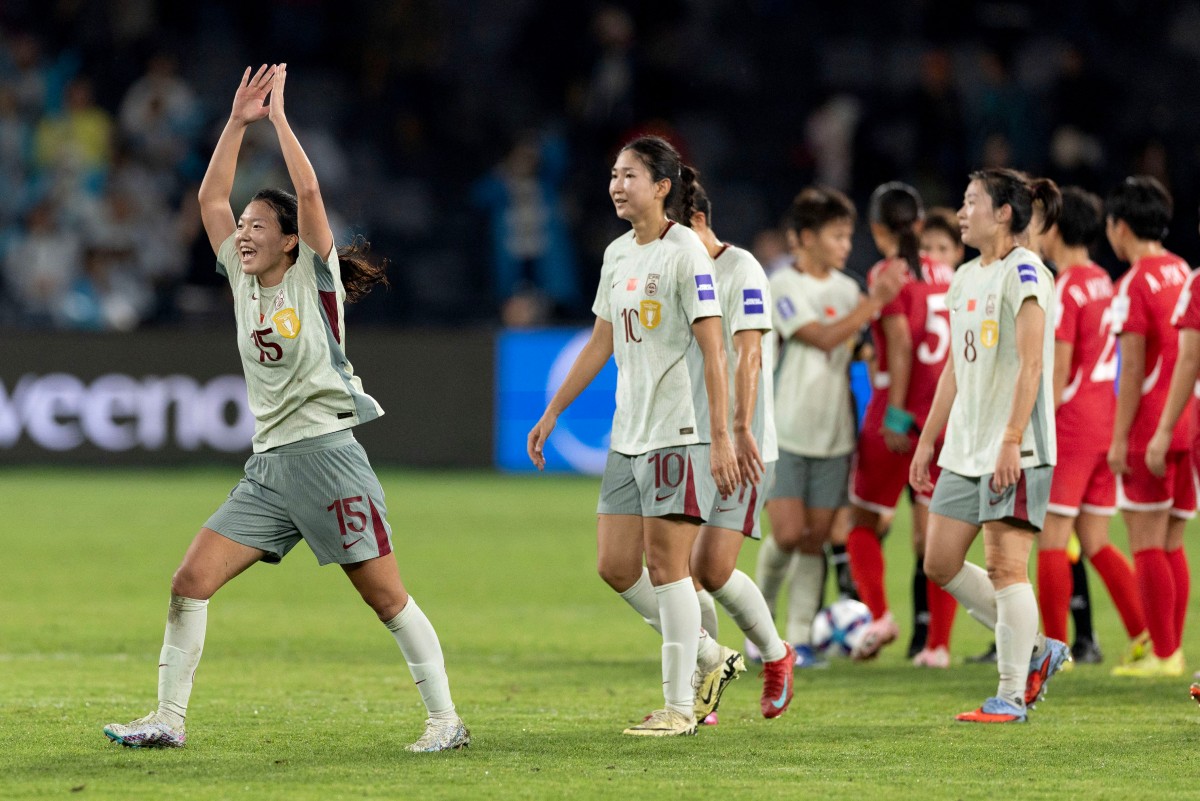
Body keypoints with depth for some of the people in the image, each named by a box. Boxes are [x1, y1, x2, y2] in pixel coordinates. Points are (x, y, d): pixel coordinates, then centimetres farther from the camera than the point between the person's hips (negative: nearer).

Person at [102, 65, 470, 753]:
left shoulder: (315, 279, -3)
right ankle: (168, 718, 1)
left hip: (328, 454, -6)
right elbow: (212, 198, 11)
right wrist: (238, 123, 5)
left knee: (387, 597, -5)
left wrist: (278, 115, -10)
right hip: (269, 465, 6)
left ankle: (446, 719, 1)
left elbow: (309, 191, -14)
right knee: (191, 580, -4)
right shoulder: (244, 282, 13)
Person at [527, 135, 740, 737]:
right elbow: (601, 343, 23)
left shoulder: (685, 252, -10)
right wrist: (552, 412, 23)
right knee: (615, 566, 4)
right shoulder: (618, 254, 13)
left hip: (680, 432, -8)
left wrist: (721, 439, -18)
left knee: (664, 563, -7)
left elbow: (713, 352, -13)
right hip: (628, 434, 8)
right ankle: (709, 657, 19)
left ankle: (679, 705, 1)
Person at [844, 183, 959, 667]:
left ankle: (878, 613, -7)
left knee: (864, 518, 10)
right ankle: (938, 644, 0)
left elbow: (901, 345, -16)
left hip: (901, 412, -5)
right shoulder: (945, 274, 11)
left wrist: (895, 415, -16)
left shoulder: (887, 274, -7)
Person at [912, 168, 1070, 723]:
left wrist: (1011, 440, -23)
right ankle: (1035, 650, 18)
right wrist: (927, 441, 19)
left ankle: (1011, 696, -3)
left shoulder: (1024, 272, -10)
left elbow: (1030, 363, -17)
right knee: (940, 562, 6)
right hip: (965, 448, 9)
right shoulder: (964, 278, 16)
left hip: (1016, 449, -9)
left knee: (1005, 564, -8)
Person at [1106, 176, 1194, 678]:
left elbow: (1133, 368, -14)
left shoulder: (1135, 284, -11)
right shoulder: (1184, 274, 11)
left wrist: (1120, 438, -11)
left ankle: (1162, 655, -5)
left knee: (1146, 545, -4)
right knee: (1171, 546, 11)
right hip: (1187, 424, 7)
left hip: (1149, 428, -7)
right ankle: (1171, 650, 12)